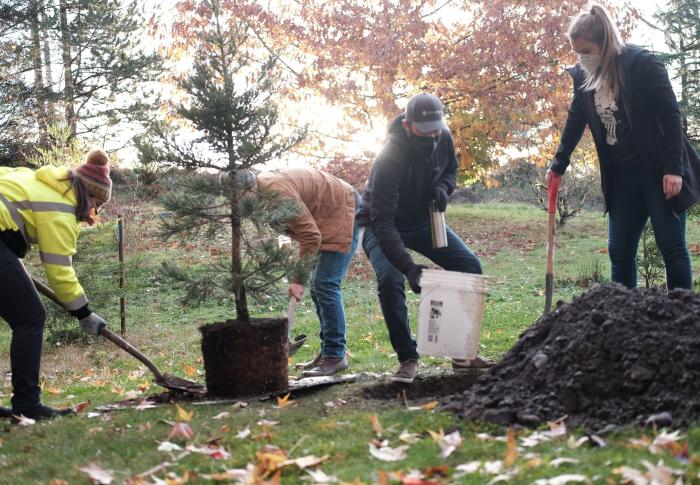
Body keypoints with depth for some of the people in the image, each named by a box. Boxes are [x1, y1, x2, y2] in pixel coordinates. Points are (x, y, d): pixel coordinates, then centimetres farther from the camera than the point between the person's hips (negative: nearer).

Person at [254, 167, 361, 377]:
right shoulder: (263, 186, 1)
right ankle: (328, 351, 16)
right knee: (317, 287, 10)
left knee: (325, 284, -14)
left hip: (342, 213, -10)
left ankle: (336, 355, -11)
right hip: (328, 217, 10)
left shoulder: (276, 190, -29)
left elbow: (310, 235, -28)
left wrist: (298, 279, -24)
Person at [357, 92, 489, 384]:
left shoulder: (443, 139, -16)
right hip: (383, 227, -6)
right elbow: (382, 221, -41)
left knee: (470, 267, -4)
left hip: (424, 221, 6)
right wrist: (408, 267, -52)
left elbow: (450, 169, 8)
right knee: (390, 280, -30)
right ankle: (408, 359, -16)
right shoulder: (389, 159, -37)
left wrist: (443, 187, -18)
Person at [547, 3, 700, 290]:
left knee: (672, 247, -1)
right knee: (620, 251, 3)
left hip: (658, 171, -6)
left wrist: (674, 169, -19)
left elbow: (670, 115, -14)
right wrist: (558, 165, 17)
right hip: (620, 175, 6)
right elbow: (575, 121, 18)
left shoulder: (643, 64, -12)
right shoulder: (583, 76, 5)